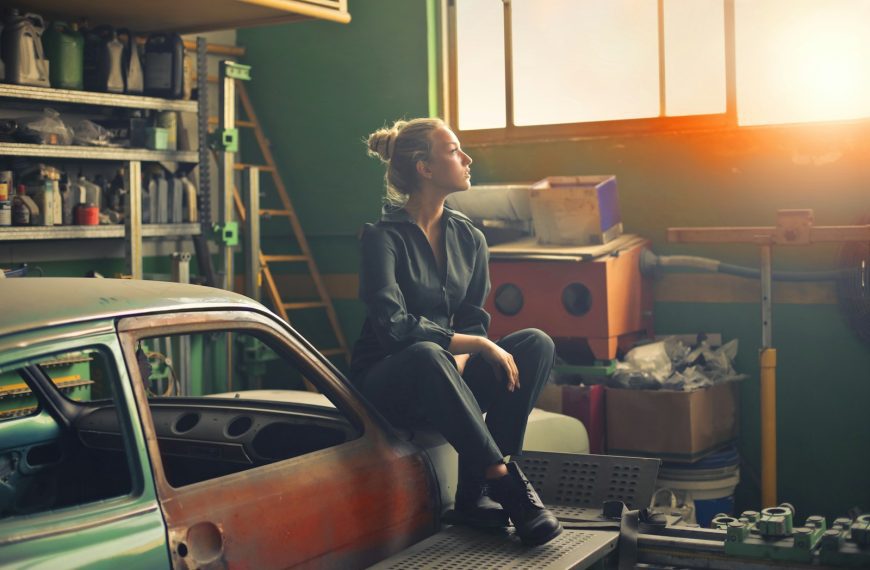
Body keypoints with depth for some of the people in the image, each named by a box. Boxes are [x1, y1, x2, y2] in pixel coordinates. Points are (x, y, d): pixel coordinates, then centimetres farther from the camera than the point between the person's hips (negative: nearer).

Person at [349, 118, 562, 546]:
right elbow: (392, 326, -23)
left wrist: (460, 360, -17)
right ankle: (506, 480, -33)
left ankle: (475, 489, -23)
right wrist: (475, 344, -24)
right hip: (388, 385, -6)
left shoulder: (468, 238, 8)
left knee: (535, 344, -18)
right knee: (426, 357, -40)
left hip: (446, 382, 6)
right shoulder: (382, 237, -11)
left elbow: (474, 321, 5)